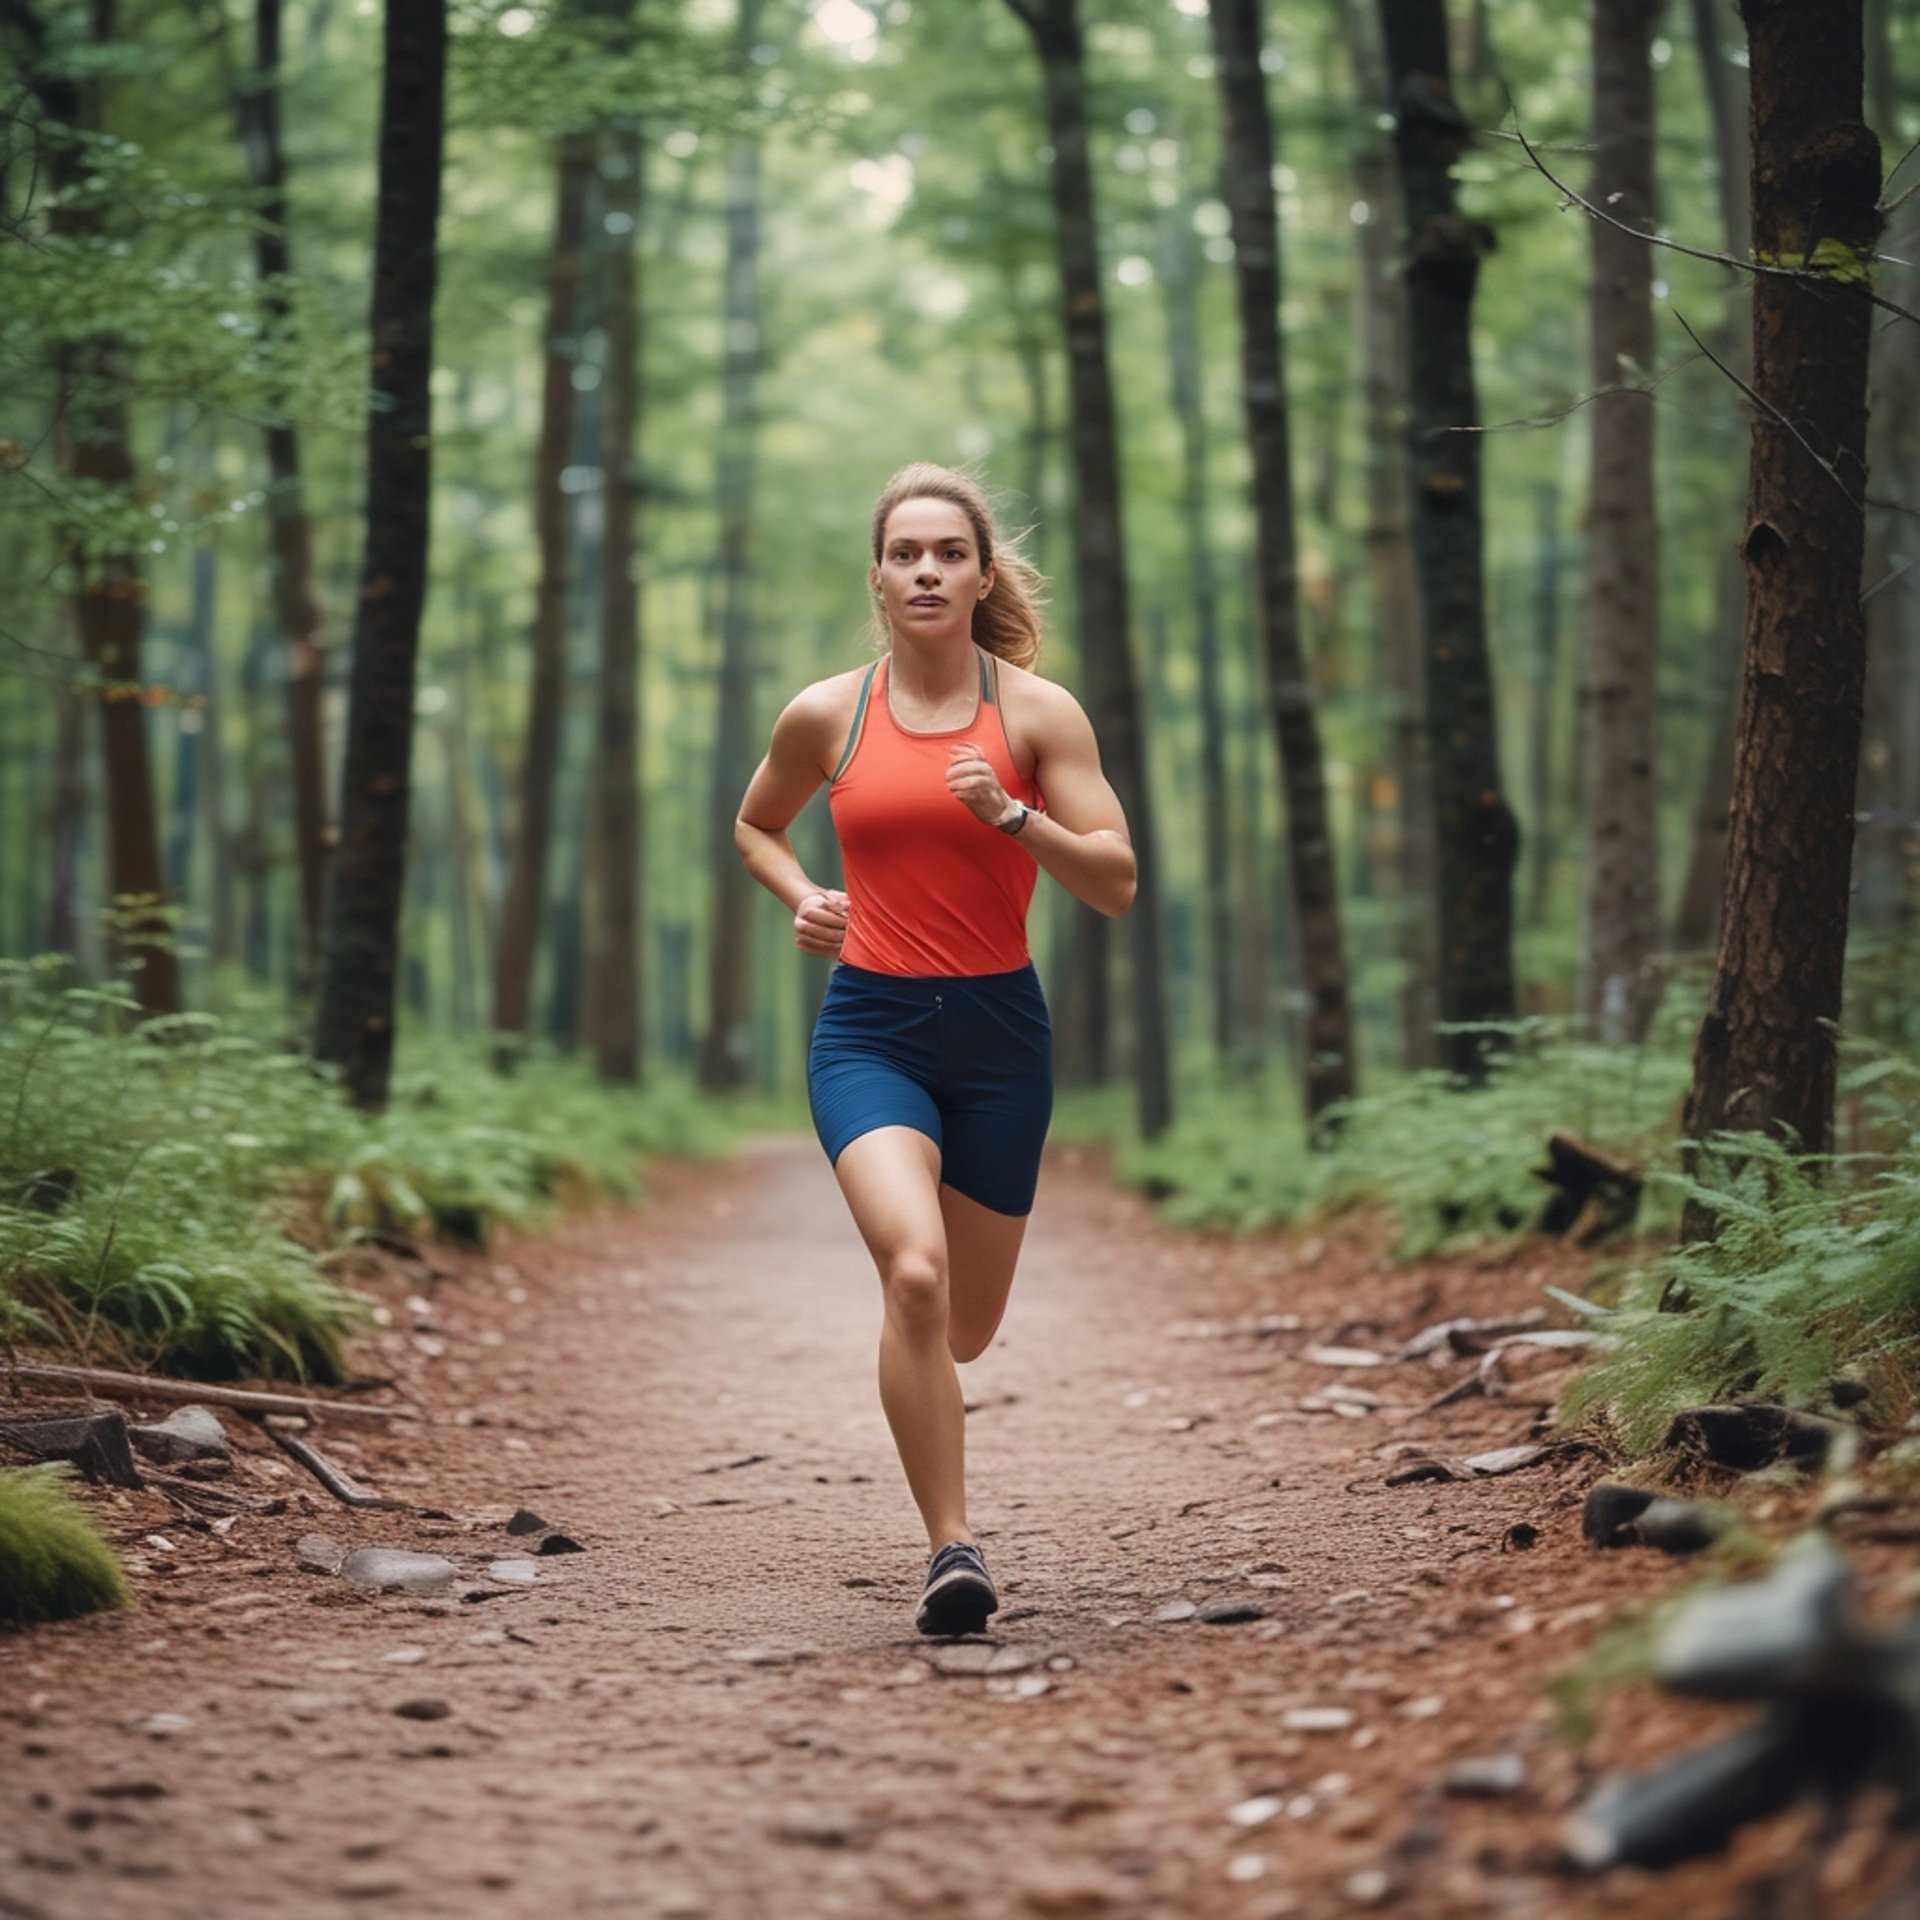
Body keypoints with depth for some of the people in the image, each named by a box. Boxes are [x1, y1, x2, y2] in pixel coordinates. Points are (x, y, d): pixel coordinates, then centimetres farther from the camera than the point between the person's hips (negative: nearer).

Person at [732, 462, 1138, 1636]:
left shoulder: (1038, 712, -1)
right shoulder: (825, 716, 2)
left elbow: (1116, 885, -5)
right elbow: (756, 825, 21)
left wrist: (1011, 814, -20)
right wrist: (803, 899, 1)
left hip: (998, 1027, 1)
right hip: (869, 1028, -1)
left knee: (967, 1327, 11)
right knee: (916, 1274, -25)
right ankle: (953, 1550, -18)